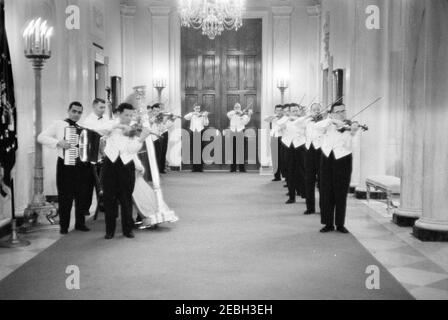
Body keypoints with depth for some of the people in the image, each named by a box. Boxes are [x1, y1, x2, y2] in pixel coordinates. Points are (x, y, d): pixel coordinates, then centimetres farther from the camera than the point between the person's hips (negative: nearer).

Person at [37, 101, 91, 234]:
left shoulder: (82, 129, 15)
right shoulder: (59, 124, 1)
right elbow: (41, 137, -5)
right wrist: (58, 142, -17)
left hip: (82, 165, 4)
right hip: (65, 165, -4)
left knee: (82, 196, 7)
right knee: (65, 197, 0)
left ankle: (80, 223, 21)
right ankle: (64, 226, 11)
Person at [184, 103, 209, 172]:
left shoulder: (203, 115, 10)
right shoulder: (191, 114, 12)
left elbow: (206, 124, 0)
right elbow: (185, 117, -9)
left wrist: (205, 117, -13)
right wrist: (193, 113, -18)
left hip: (200, 133, -1)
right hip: (193, 133, 1)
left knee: (200, 151, -6)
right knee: (193, 151, -1)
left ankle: (200, 168, -2)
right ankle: (194, 167, 4)